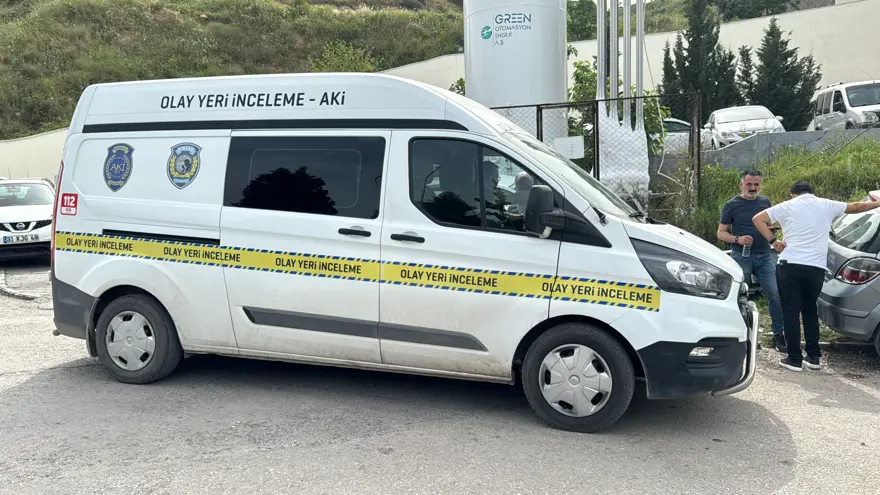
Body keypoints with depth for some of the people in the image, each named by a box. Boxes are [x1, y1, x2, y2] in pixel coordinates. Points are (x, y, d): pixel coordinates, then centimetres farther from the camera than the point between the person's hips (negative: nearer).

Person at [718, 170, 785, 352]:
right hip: (741, 257, -3)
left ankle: (778, 334, 3)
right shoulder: (731, 205, 1)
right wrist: (737, 239, -17)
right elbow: (721, 233, 1)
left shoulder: (765, 202, 12)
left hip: (764, 256, 3)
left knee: (775, 295, -7)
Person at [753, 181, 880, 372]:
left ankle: (794, 359, 1)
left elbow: (757, 219, -2)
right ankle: (814, 357, 19)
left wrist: (773, 240, -1)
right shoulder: (826, 205, 12)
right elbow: (855, 207, 27)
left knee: (791, 312, 2)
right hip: (816, 268, 3)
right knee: (810, 310, 18)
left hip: (790, 265, -3)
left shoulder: (788, 206, 5)